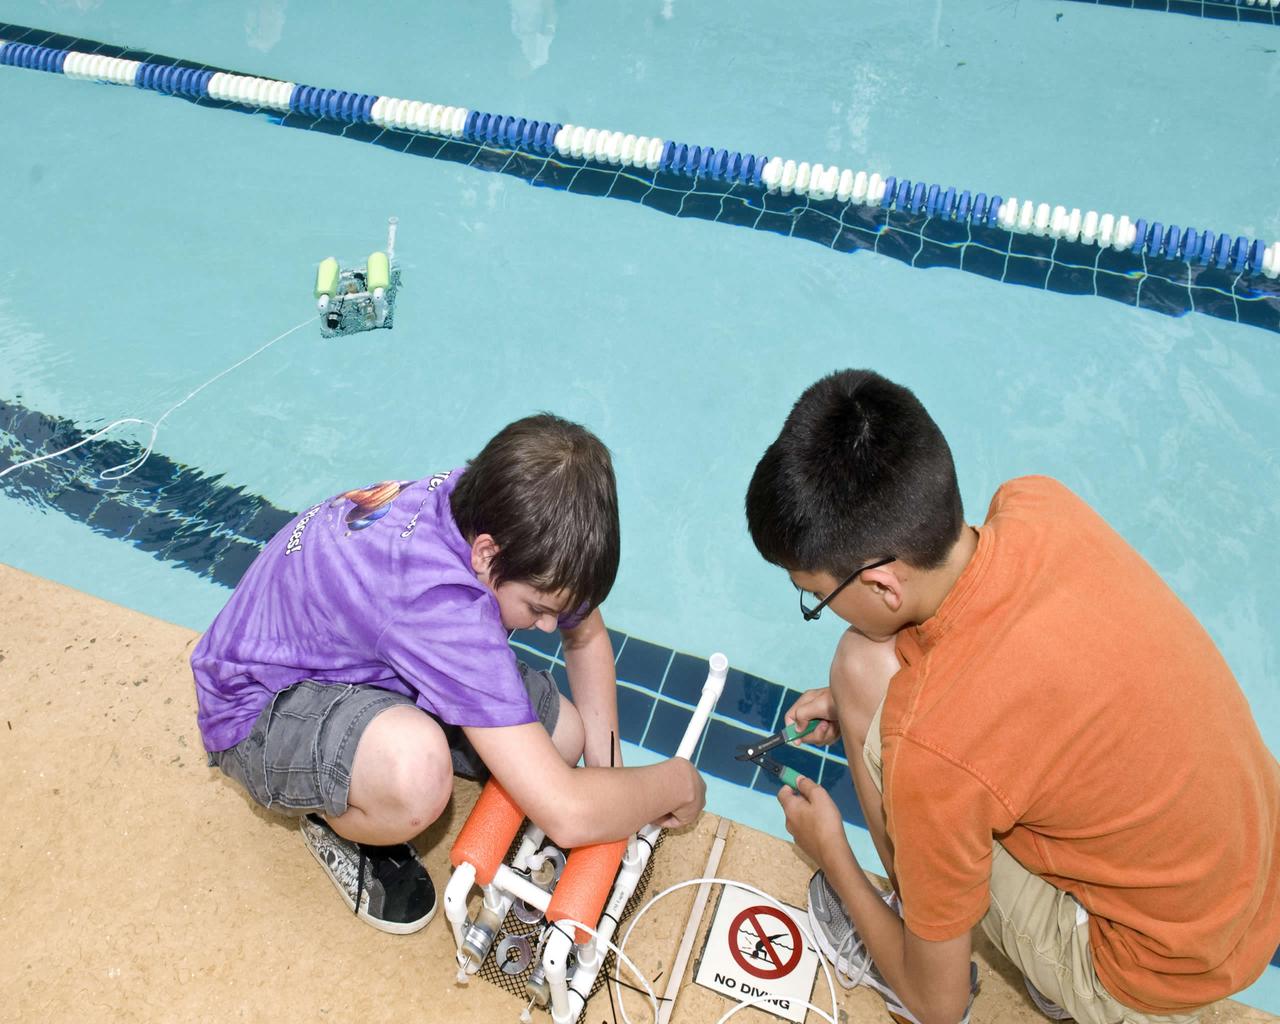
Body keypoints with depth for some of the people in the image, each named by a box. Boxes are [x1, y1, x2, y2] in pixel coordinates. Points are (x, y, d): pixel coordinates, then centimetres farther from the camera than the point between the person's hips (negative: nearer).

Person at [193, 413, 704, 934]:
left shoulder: (492, 512, -18)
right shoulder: (441, 598, -42)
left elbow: (586, 635, 4)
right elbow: (567, 815, -40)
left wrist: (605, 767, -3)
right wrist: (678, 781, -21)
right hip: (262, 706, -7)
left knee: (562, 734, -4)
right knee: (414, 771, -39)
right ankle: (342, 827, -2)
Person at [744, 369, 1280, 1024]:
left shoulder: (931, 745, -33)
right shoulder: (1039, 504, -16)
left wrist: (830, 854, 3)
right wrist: (859, 699, 9)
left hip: (1165, 971, -7)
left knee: (862, 663, -15)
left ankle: (916, 915, 13)